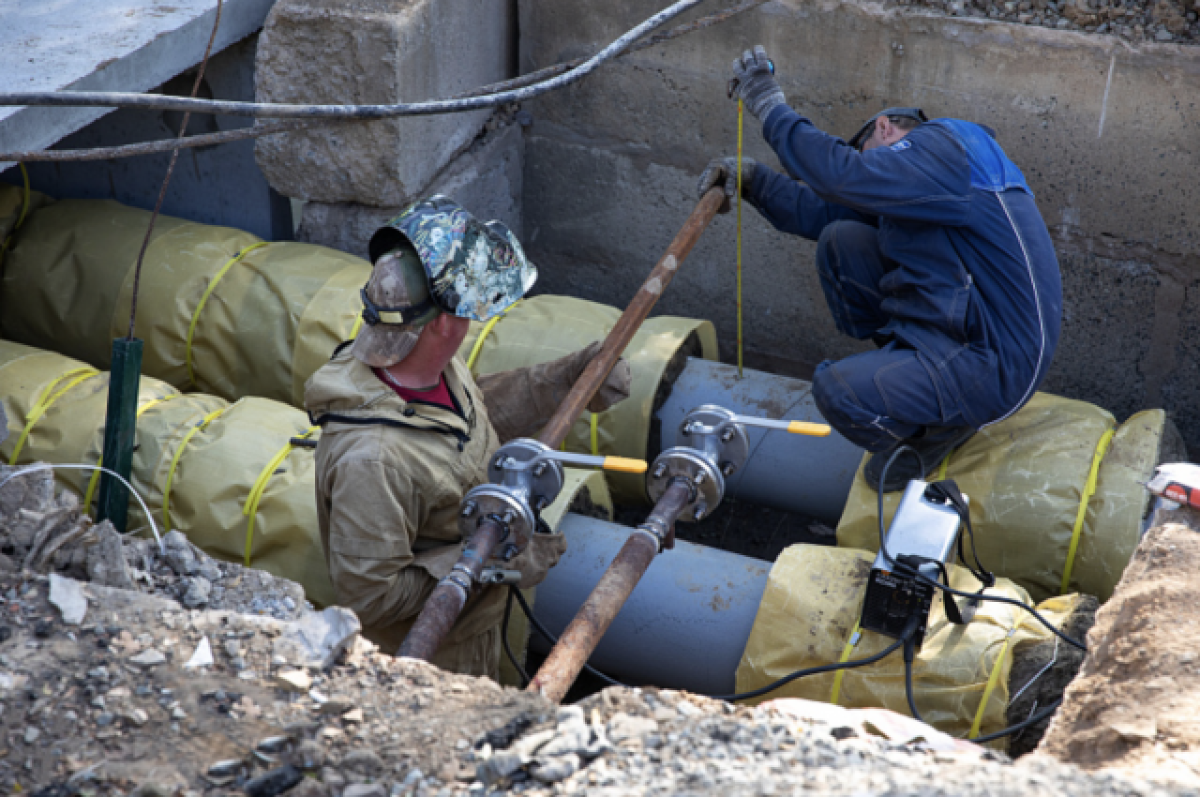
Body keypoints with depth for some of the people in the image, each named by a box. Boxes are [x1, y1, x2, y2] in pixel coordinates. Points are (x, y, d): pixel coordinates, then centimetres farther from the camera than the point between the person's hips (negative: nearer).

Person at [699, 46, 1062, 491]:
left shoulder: (942, 144, -12)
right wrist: (751, 179, 4)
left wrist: (770, 105, -16)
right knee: (841, 241, 5)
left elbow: (845, 177, -26)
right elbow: (827, 211, 16)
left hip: (995, 366, -10)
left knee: (836, 390, -27)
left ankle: (939, 429, 3)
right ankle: (900, 366, 14)